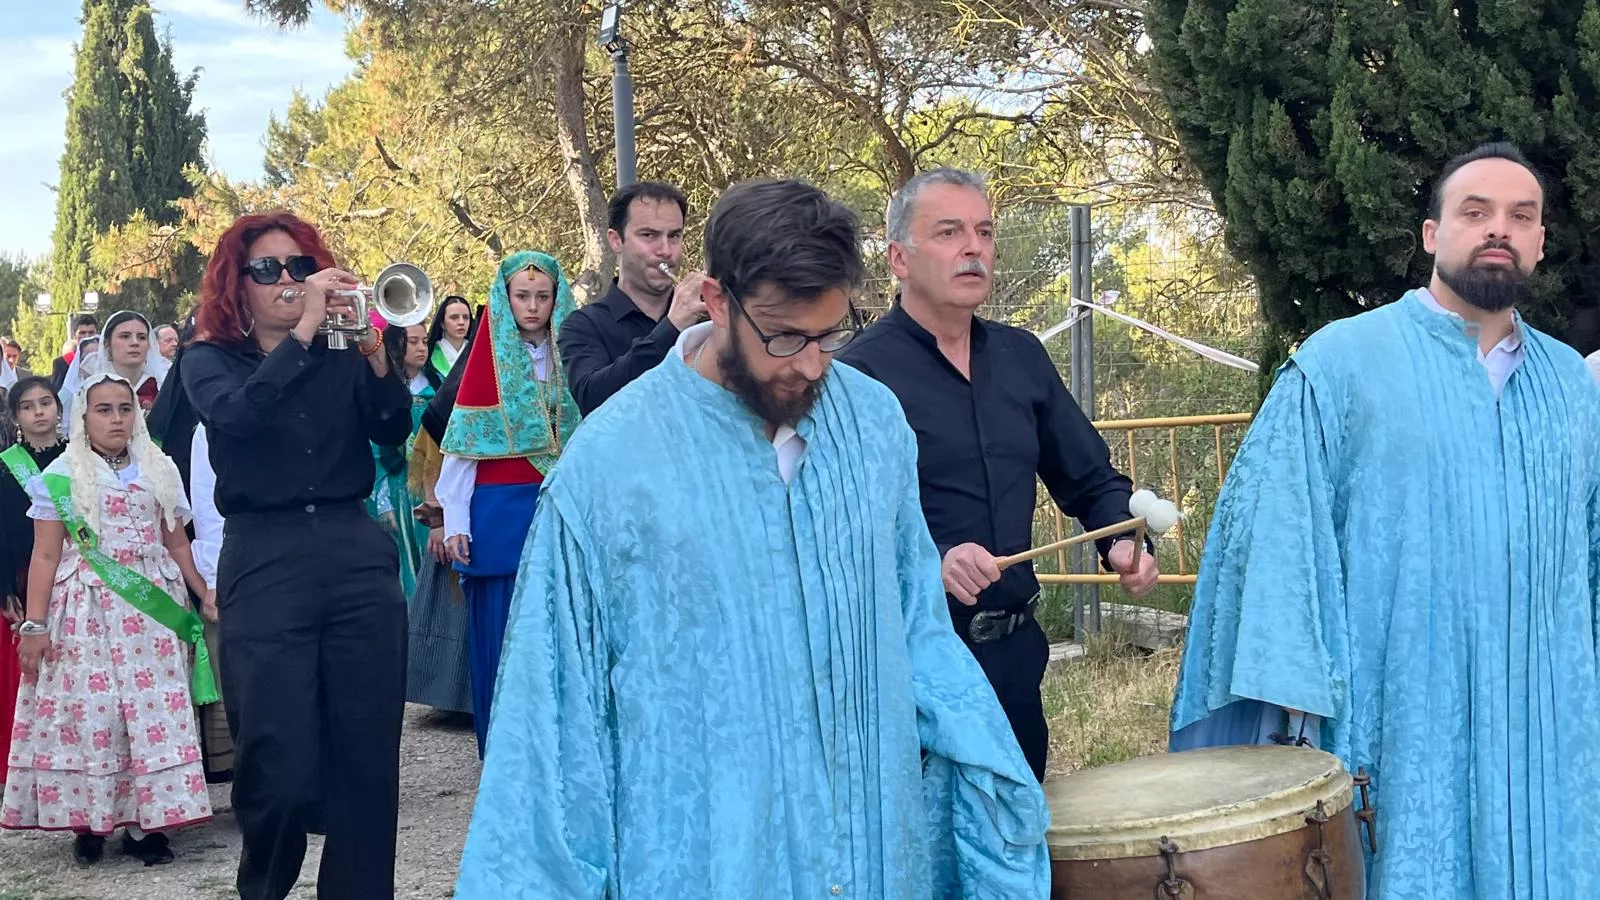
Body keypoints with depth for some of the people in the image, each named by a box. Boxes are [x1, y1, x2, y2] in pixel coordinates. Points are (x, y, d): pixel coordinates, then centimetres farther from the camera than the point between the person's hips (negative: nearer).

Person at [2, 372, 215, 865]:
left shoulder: (160, 471, 12)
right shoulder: (61, 476, 3)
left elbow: (177, 545, 14)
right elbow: (45, 556, -1)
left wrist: (209, 597, 8)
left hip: (152, 610, 2)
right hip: (87, 614, -2)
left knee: (154, 713, -2)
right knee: (88, 711, -3)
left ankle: (145, 823, 2)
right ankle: (88, 821, 7)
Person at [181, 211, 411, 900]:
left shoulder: (342, 356, 13)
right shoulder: (209, 360, 8)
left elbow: (392, 430, -2)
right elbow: (236, 414, -14)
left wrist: (374, 353, -16)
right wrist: (303, 330, -16)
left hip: (357, 556, 2)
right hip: (265, 565, -2)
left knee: (369, 759, 1)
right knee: (280, 770, -5)